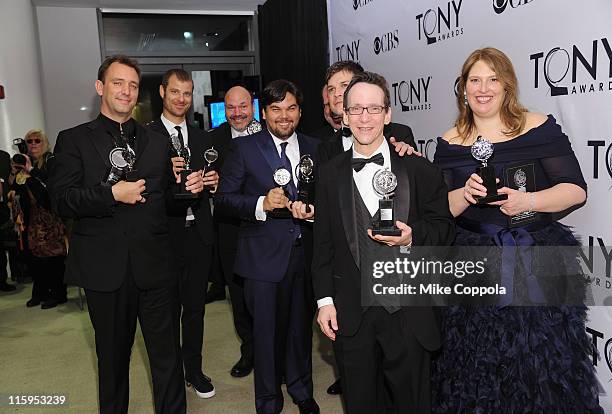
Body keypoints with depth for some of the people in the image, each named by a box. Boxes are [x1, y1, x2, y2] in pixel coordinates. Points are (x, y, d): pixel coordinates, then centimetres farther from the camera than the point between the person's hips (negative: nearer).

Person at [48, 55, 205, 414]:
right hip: (105, 268, -1)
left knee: (167, 354, 6)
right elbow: (61, 199, -6)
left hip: (155, 265, 2)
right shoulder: (74, 140, 4)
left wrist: (190, 187, -5)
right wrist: (111, 193, -17)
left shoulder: (158, 142, 13)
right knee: (113, 356, 16)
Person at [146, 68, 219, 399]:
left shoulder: (203, 139, 12)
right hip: (163, 234, -4)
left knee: (195, 306, 13)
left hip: (198, 234, 4)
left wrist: (213, 182, -9)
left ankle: (194, 370, 29)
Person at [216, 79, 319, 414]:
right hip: (264, 255, -3)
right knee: (267, 331, 8)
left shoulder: (314, 148, 8)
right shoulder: (243, 148, -2)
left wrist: (313, 209, -9)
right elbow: (224, 198, -5)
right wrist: (261, 204, -20)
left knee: (301, 325, 18)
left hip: (305, 252, 4)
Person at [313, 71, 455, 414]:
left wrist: (413, 237, -20)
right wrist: (325, 299, 2)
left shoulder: (418, 169, -2)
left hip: (408, 313, -2)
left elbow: (445, 228, 1)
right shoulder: (331, 174, 5)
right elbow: (323, 242, 6)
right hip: (350, 316, 2)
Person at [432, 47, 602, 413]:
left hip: (538, 264, -1)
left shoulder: (540, 128, -2)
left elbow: (576, 190, -4)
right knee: (477, 370, 9)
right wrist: (464, 194, -16)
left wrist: (529, 201, -21)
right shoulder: (450, 143, 4)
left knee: (540, 363, 6)